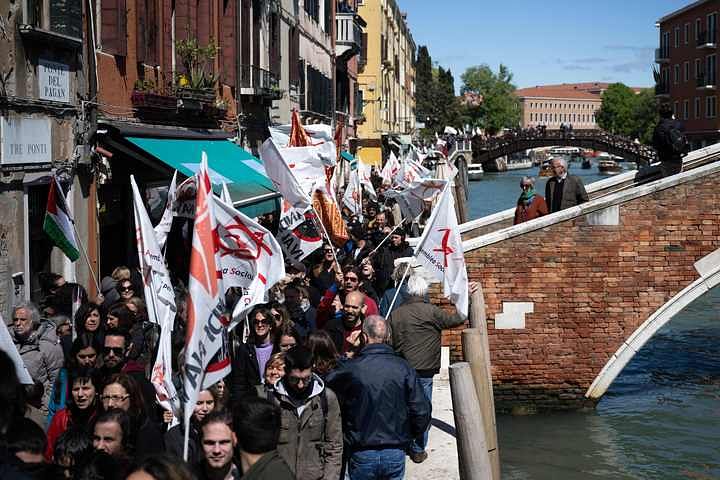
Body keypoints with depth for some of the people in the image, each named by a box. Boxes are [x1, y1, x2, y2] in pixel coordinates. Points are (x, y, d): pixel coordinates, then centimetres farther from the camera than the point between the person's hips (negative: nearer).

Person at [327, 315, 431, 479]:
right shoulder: (403, 368, -9)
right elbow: (422, 411, -7)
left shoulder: (348, 369, -13)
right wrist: (408, 436, 10)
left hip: (361, 454, -1)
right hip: (395, 453, 1)